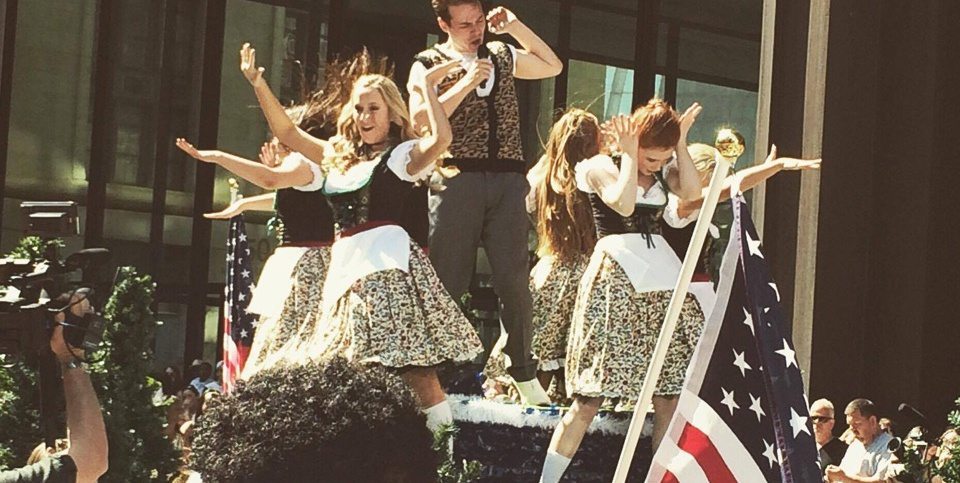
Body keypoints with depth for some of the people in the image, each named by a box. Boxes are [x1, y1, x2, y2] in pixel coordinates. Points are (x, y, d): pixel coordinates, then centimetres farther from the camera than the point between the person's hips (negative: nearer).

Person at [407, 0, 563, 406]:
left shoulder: (502, 56, 17)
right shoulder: (429, 64, 4)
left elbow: (553, 66, 28)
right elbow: (421, 118, -9)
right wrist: (467, 82, -13)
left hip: (507, 179, 4)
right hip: (457, 179, -3)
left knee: (514, 278, 3)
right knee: (448, 279, -3)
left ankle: (524, 375, 10)